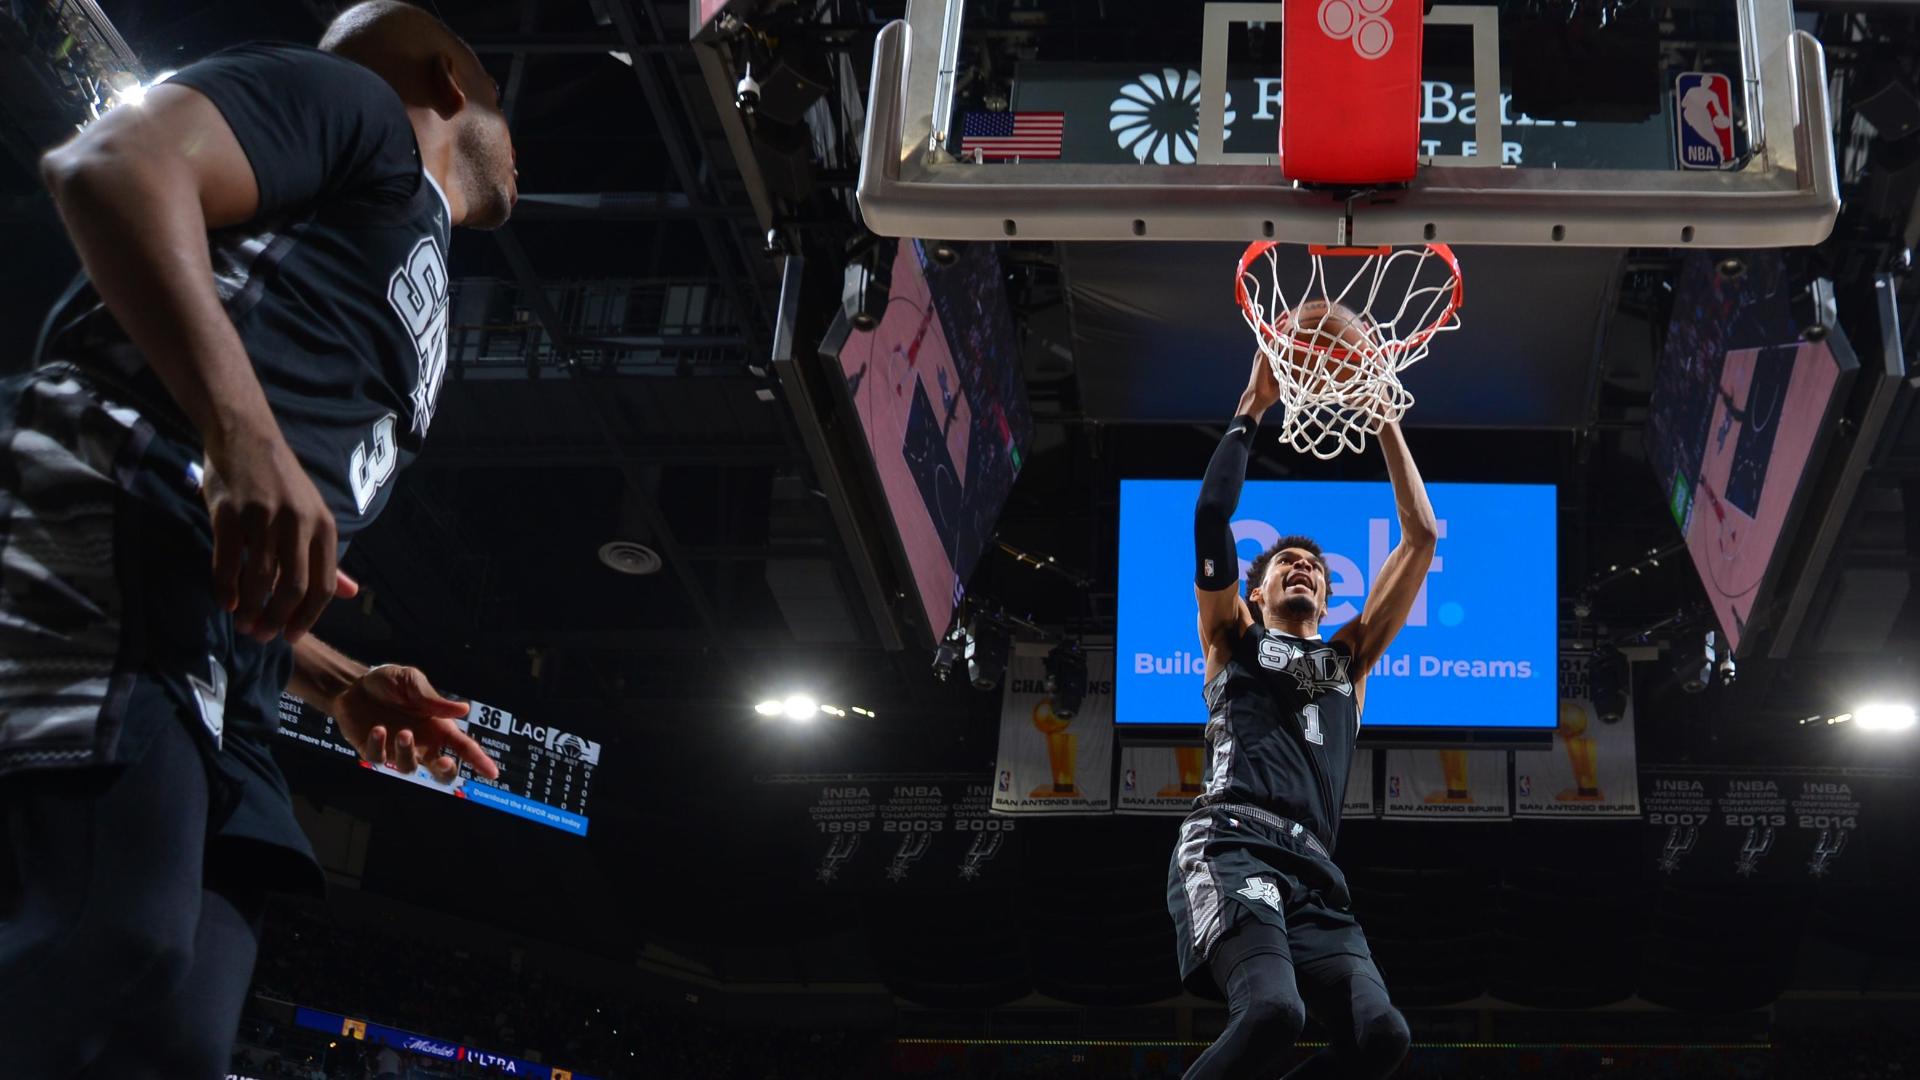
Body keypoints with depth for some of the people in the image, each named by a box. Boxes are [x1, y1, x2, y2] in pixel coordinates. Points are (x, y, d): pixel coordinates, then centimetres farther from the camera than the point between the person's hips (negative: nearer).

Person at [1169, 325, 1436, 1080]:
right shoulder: (1233, 638, 22)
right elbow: (1210, 514, 7)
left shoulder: (1349, 657, 31)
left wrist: (1384, 417, 25)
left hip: (1312, 870, 5)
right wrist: (1252, 409, 13)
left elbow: (1421, 538, 26)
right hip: (1230, 847, -5)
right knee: (1272, 1010, -33)